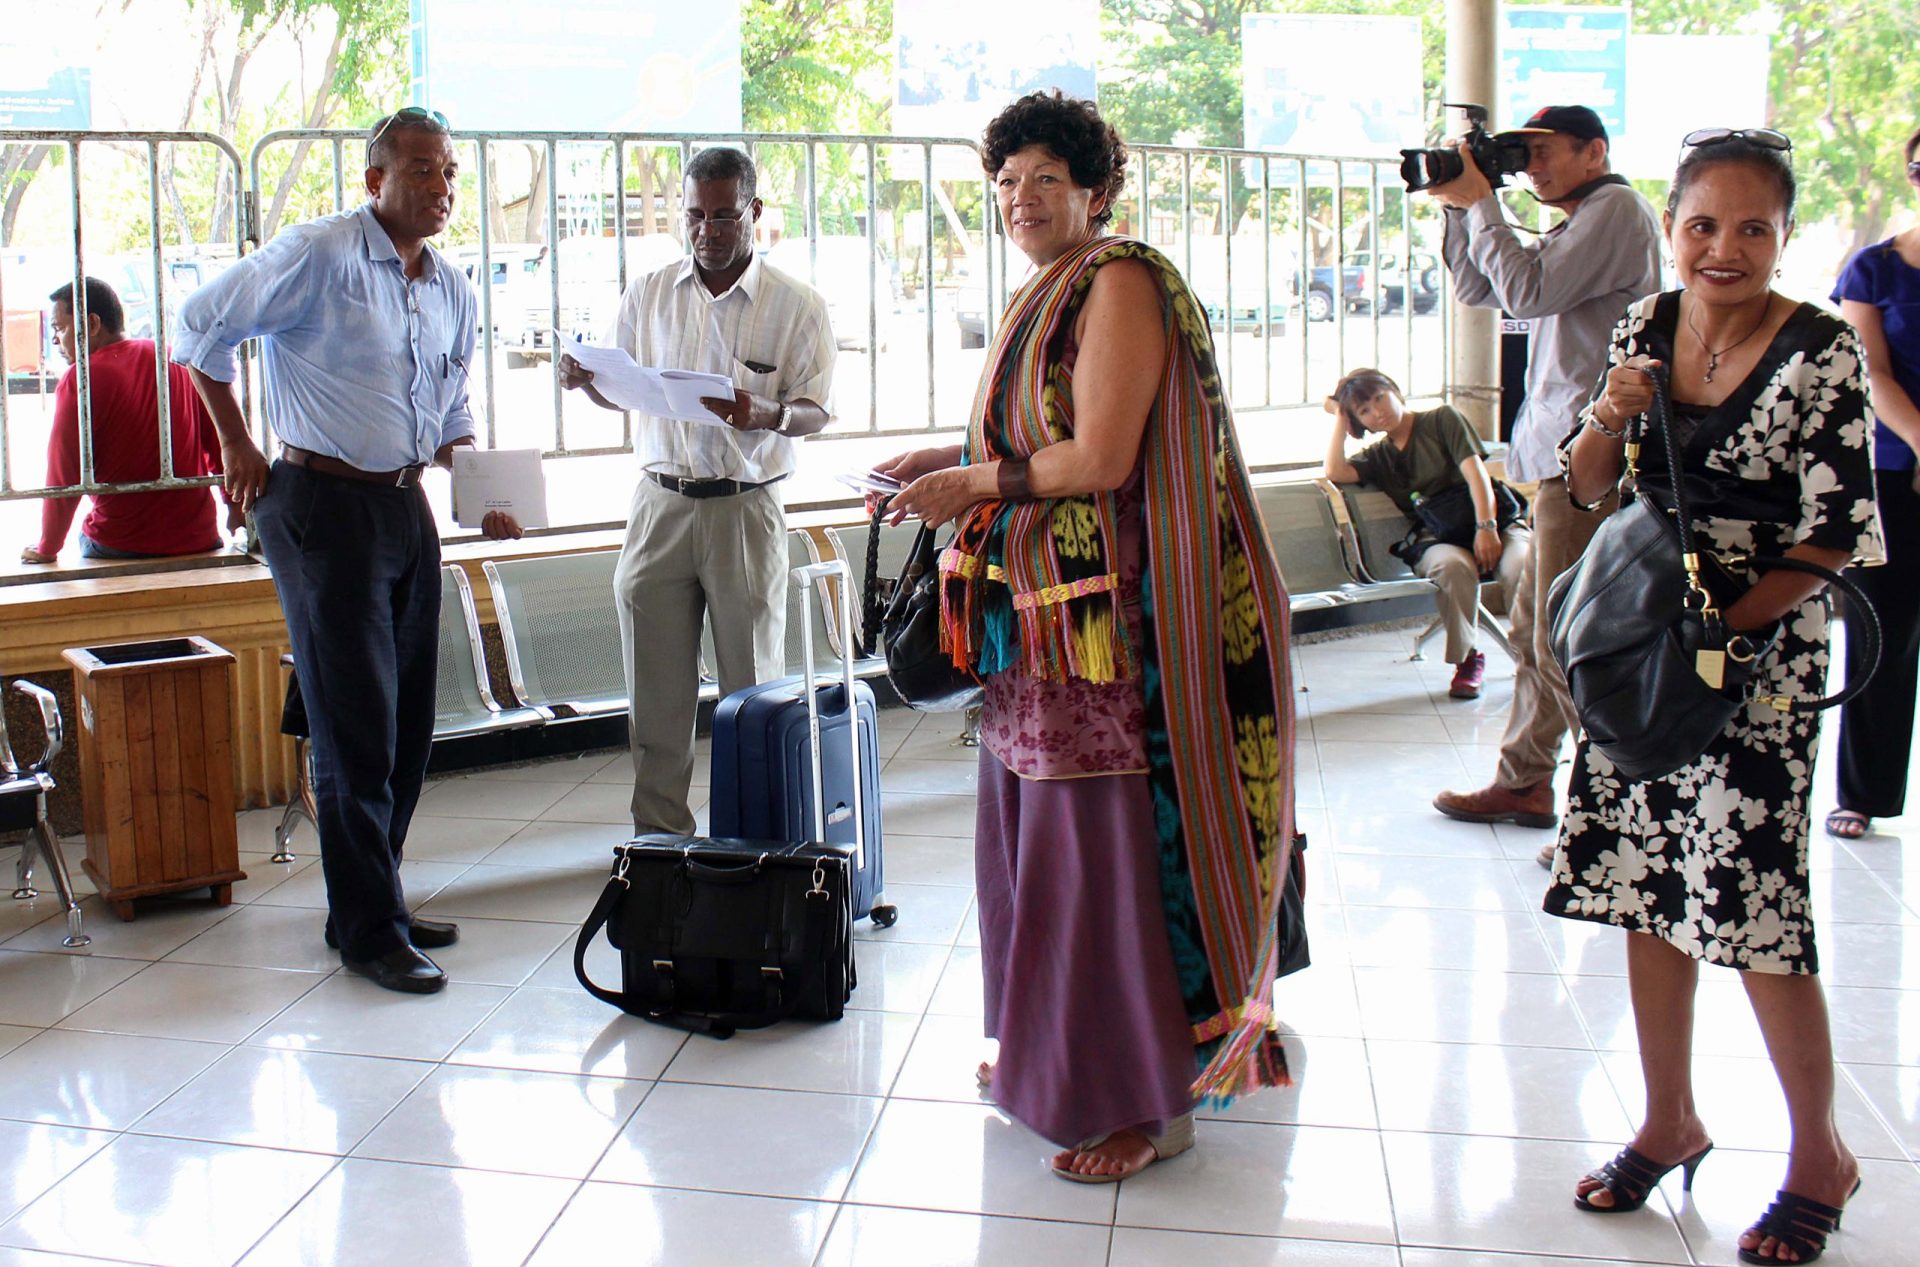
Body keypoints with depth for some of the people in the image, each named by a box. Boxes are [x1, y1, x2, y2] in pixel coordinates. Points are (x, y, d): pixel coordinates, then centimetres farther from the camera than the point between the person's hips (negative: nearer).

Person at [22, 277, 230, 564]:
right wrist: (239, 507, 15)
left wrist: (46, 549, 3)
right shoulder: (180, 361, 6)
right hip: (199, 538, 4)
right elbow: (221, 443, 7)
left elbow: (63, 475, -7)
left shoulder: (80, 380, -8)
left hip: (117, 546, -4)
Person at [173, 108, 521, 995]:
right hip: (324, 506, -7)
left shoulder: (450, 288, 12)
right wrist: (237, 447, -5)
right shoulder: (318, 255, -10)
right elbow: (203, 327, -6)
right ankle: (369, 930, 5)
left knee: (408, 726, 11)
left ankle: (368, 903, 25)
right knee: (357, 731, -5)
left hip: (407, 507, 7)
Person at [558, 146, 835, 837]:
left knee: (753, 686, 4)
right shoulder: (647, 295, 10)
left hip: (746, 510, -2)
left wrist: (766, 416, -23)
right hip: (660, 502, 3)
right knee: (655, 686, 5)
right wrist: (585, 380, -5)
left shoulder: (797, 306, 0)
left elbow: (818, 410, -2)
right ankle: (659, 831, 16)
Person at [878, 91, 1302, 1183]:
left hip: (1113, 620, -9)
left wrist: (974, 486, -9)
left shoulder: (1121, 282, -12)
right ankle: (1050, 1054, 30)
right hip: (1042, 616, 9)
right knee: (1037, 833, 15)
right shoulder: (1047, 297, 17)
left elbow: (1101, 459, -19)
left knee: (1114, 843, -4)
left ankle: (1152, 1100, 9)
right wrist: (950, 459, 14)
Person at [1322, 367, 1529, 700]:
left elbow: (1475, 474, -2)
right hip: (1436, 542, 1)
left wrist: (1486, 528, -16)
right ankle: (1467, 659, -21)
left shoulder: (1443, 419, 10)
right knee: (1452, 565, -37)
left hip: (1495, 523, -1)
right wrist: (1339, 418, 12)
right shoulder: (1378, 457, 20)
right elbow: (1335, 472, 0)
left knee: (1522, 565, -35)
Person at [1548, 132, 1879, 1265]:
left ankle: (1819, 1157, 18)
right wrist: (1609, 419, -12)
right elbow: (1588, 488, 8)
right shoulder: (1646, 326, 3)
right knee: (1649, 893, 11)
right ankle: (1671, 1121, 29)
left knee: (1752, 910, -3)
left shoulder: (1821, 352, -12)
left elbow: (1834, 538, -12)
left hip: (1759, 656, -5)